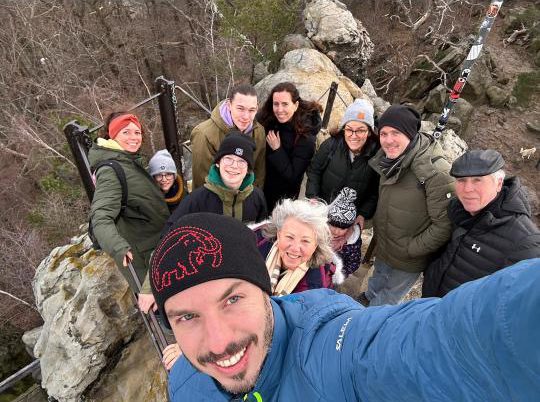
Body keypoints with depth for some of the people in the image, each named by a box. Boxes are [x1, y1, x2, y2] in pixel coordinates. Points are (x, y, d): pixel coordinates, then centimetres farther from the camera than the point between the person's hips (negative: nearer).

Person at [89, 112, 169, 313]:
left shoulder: (133, 162, 10)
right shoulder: (110, 171, -18)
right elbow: (101, 219, -29)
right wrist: (119, 249, -43)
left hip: (159, 249, 9)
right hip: (143, 258, -9)